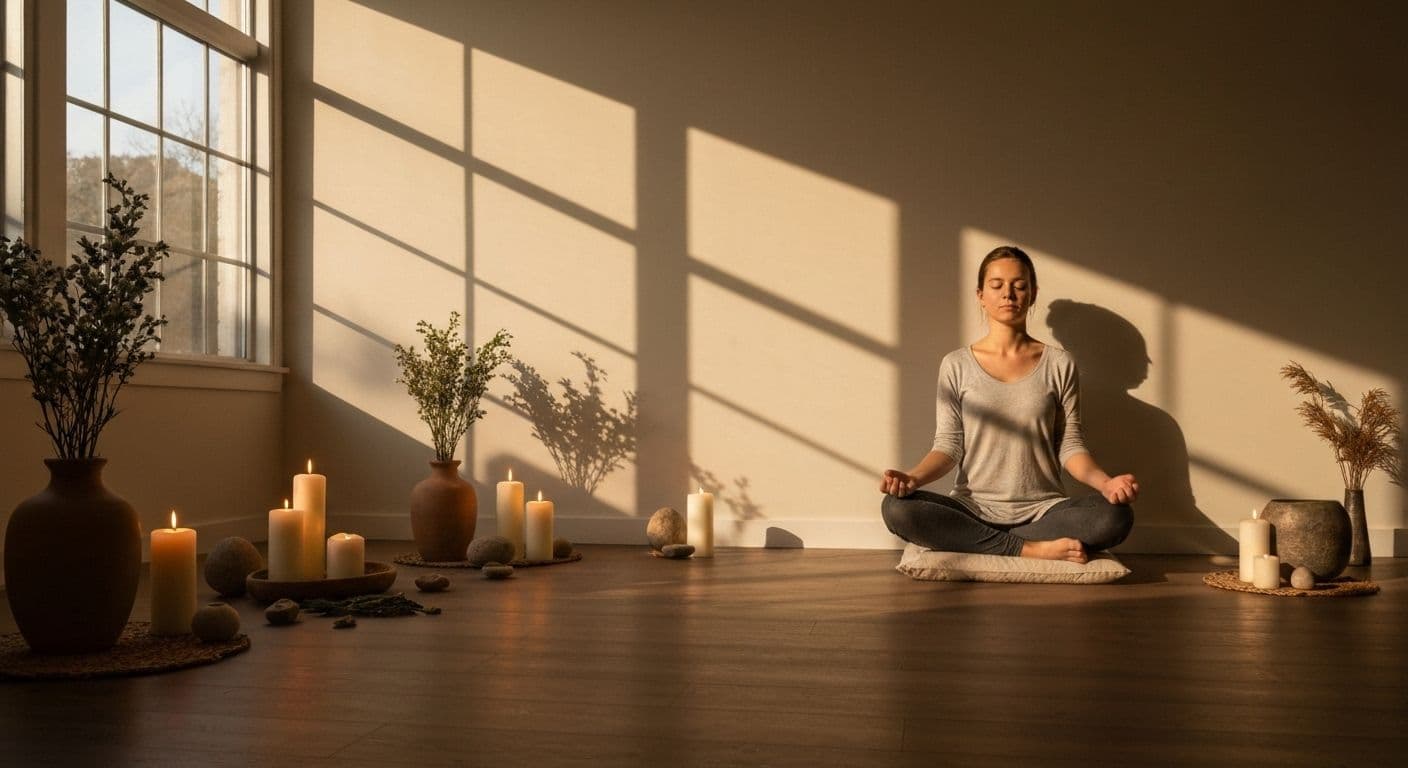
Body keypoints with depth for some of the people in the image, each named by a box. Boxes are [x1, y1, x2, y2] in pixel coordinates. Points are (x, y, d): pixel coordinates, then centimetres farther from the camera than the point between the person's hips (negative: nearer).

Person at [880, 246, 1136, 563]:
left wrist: (1105, 482, -16)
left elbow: (1069, 445, 5)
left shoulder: (1059, 364, 7)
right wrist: (913, 478, -19)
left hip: (1042, 510, 1)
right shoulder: (956, 365, 6)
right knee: (896, 508, -29)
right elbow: (949, 445, 2)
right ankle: (1031, 548, -22)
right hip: (973, 508, 0)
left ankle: (969, 542, -18)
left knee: (1116, 516, -29)